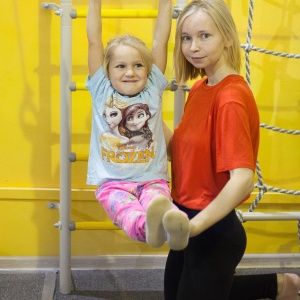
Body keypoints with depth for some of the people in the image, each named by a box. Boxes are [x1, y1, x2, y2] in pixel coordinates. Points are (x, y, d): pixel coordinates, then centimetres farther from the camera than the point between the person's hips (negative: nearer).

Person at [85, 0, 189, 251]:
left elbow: (161, 41, 7)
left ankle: (176, 227, -67)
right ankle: (148, 227, -68)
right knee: (128, 210, -37)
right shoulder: (102, 90, 6)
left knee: (157, 201, -36)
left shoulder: (153, 89, 9)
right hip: (113, 183, -1)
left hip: (152, 180, 1)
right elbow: (94, 41, 3)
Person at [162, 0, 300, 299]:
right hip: (191, 222, 9)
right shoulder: (199, 88, 5)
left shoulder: (231, 97, -22)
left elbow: (243, 179, -30)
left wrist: (195, 225, -36)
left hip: (214, 231, -9)